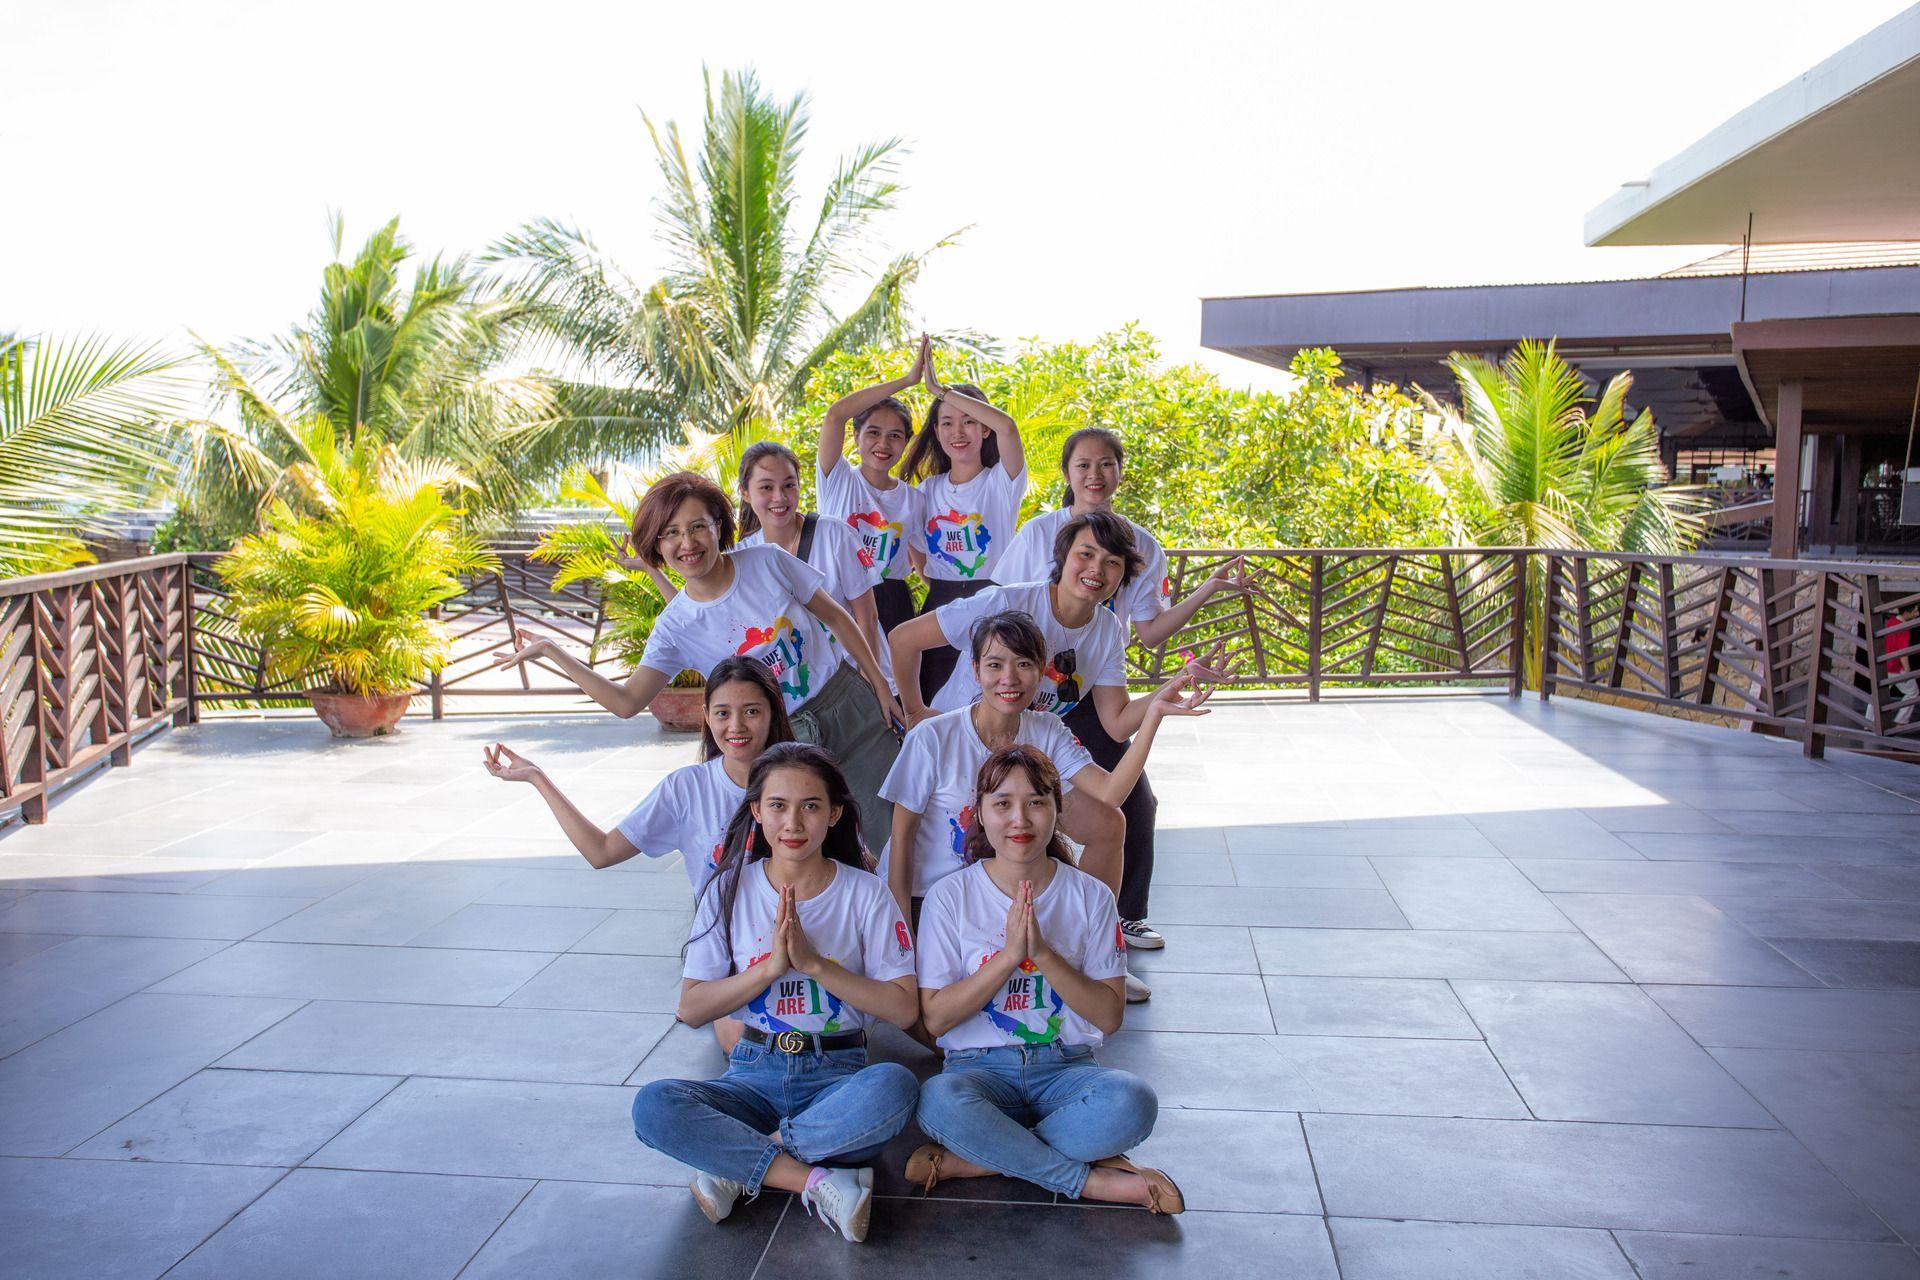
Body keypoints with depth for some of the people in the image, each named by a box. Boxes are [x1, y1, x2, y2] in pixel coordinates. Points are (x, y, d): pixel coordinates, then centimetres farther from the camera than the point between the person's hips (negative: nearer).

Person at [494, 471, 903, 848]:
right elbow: (627, 701, -14)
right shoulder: (675, 627, -8)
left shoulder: (768, 562, -9)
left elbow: (837, 618, 1)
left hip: (847, 702, 0)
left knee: (894, 824, 3)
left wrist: (881, 686, 1)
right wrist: (550, 651, -17)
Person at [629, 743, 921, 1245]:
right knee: (654, 1105, -27)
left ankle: (739, 1167, -20)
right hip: (754, 1074, 1)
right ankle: (819, 1180, -25)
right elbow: (691, 1009, 0)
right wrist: (770, 967, -14)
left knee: (895, 1086, -35)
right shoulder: (731, 890, 3)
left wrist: (814, 963, -15)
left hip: (838, 1075, -1)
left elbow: (904, 1009, -7)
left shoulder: (865, 893, -2)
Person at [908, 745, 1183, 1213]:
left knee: (1133, 1101, -32)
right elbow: (935, 1017, -5)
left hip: (1065, 1067, 1)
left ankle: (972, 1161, -17)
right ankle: (1091, 1179, -19)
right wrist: (1008, 955, -16)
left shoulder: (1090, 896, 2)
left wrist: (1043, 953, -16)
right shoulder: (951, 896, 0)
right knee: (938, 1100, -36)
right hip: (980, 1066, -1)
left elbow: (1110, 1016, -2)